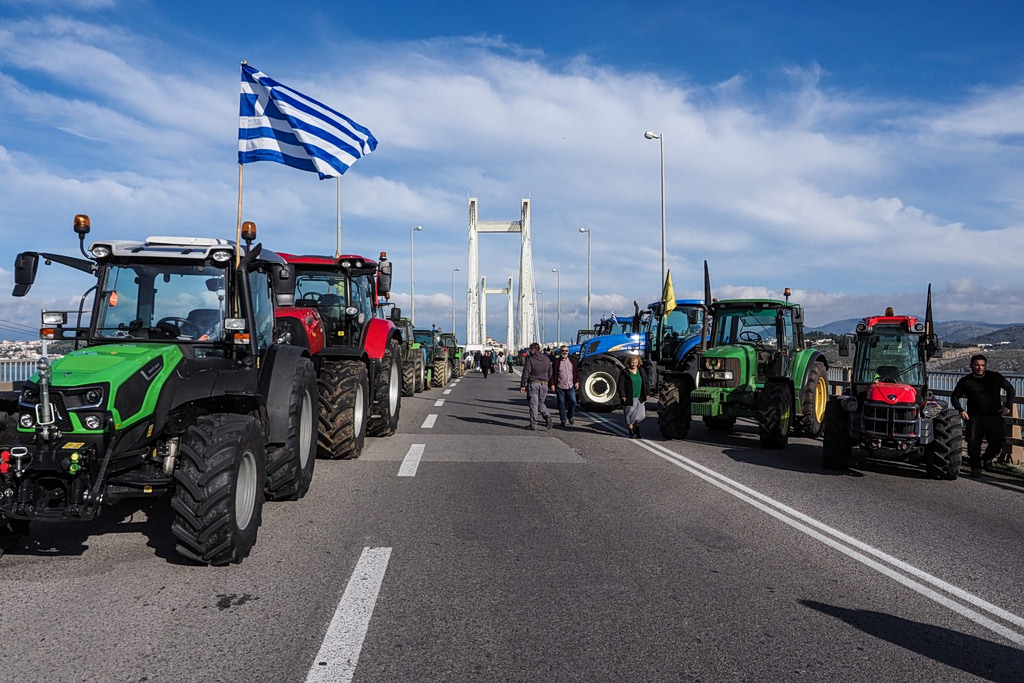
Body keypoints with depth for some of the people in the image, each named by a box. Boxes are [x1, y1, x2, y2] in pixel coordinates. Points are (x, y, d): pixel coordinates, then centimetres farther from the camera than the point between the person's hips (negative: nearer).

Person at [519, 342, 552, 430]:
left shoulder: (530, 360, -10)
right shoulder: (547, 359, 6)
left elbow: (525, 374, -10)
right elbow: (550, 373, 13)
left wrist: (523, 385, -4)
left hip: (533, 384, -5)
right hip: (544, 384, 5)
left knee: (533, 404, 1)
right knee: (541, 403, 18)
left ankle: (533, 425, 3)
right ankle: (547, 416, -8)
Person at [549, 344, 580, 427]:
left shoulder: (573, 360, 8)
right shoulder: (556, 362, 1)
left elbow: (577, 372, 14)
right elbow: (552, 374, 2)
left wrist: (577, 382, 6)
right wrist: (552, 384, -4)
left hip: (570, 386, 1)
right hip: (560, 387, -1)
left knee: (573, 401, -7)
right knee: (561, 404, 2)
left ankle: (570, 416, 17)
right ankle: (563, 421, 12)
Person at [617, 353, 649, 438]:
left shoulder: (641, 371, 9)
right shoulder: (624, 372, -6)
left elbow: (645, 383, 15)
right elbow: (621, 385, -7)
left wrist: (646, 394, 11)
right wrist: (622, 395, -14)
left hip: (640, 398, 4)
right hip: (629, 398, -4)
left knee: (640, 415, 2)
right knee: (630, 416, 3)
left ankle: (637, 431, 20)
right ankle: (631, 432, 15)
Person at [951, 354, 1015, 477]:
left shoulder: (995, 377, 2)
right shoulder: (965, 381, 2)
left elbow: (1010, 389, 15)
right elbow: (955, 396, 12)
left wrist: (1008, 406, 5)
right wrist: (961, 410, -2)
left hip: (994, 416, 0)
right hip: (975, 417, 0)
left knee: (998, 441, -5)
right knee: (973, 441, -11)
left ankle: (987, 459, 26)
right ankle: (976, 467, 4)